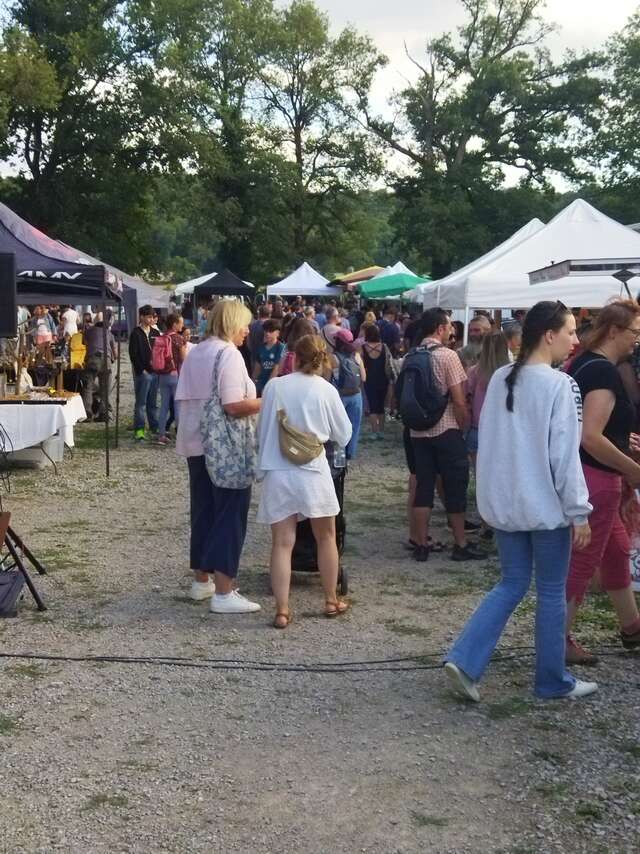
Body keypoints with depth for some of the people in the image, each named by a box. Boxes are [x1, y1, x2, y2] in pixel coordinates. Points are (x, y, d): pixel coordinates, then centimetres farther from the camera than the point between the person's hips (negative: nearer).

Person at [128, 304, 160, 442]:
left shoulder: (155, 333, 13)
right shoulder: (136, 334, -4)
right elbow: (133, 354, -8)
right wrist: (141, 370, -13)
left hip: (155, 372, 6)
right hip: (142, 373, -6)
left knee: (153, 402, 12)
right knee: (140, 403, -3)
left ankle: (155, 427, 18)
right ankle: (139, 430, 0)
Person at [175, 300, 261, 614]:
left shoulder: (195, 353, 11)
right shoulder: (229, 353, -14)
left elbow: (183, 399, 11)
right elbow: (234, 406, -22)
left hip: (196, 445, 8)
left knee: (204, 511, 16)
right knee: (230, 516, -3)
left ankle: (201, 580, 26)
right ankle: (223, 593, -3)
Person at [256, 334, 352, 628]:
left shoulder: (274, 386, -2)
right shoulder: (325, 390, -6)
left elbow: (262, 430, 8)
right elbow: (343, 435, 5)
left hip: (277, 473, 1)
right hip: (313, 472, -1)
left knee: (282, 543, 3)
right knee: (326, 538, 17)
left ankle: (282, 611, 1)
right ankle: (331, 601, 27)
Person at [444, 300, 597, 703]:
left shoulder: (500, 378, 5)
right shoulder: (558, 384, -16)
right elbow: (564, 454, -17)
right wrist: (579, 511, -10)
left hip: (504, 502, 6)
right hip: (545, 504, -6)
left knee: (512, 584, 15)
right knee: (552, 591, 8)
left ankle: (464, 660, 5)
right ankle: (553, 681, 21)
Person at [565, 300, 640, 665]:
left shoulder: (583, 363, 10)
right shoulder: (604, 371, -20)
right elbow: (591, 437, -28)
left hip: (584, 474, 10)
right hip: (596, 479, -10)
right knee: (584, 561, 1)